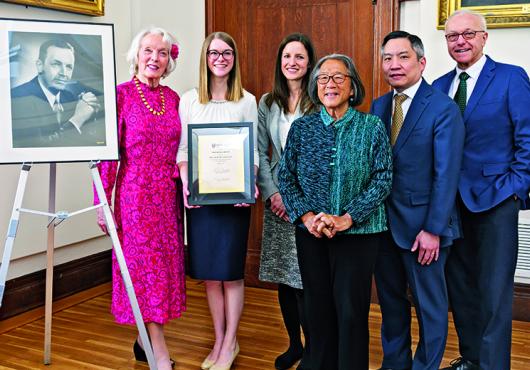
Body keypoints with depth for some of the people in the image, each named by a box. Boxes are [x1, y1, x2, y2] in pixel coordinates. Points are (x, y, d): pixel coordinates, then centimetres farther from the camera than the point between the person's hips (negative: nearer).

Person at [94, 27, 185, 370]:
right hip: (136, 194, -5)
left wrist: (186, 190, 6)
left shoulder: (173, 98, 9)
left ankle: (146, 339, 26)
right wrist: (103, 201, -10)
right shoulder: (121, 94, -6)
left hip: (169, 196, 5)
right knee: (146, 265, -3)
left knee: (165, 265, 10)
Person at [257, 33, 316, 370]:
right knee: (283, 278, 10)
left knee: (306, 278, -4)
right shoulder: (268, 103, 9)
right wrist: (272, 194, -4)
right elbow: (261, 153, 8)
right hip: (277, 199, 4)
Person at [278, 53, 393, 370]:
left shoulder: (372, 127, -3)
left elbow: (383, 179, -7)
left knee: (351, 310, 2)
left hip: (358, 233, -2)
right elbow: (285, 177, 3)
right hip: (310, 233, 3)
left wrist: (346, 219, -16)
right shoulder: (301, 127, 4)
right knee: (318, 307, 12)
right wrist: (306, 216, -12)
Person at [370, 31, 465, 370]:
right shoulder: (378, 106, 8)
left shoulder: (443, 109, -11)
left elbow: (447, 174, -14)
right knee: (390, 298, 18)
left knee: (429, 304, 10)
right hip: (383, 221, 6)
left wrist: (432, 229, -17)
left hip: (422, 226, -5)